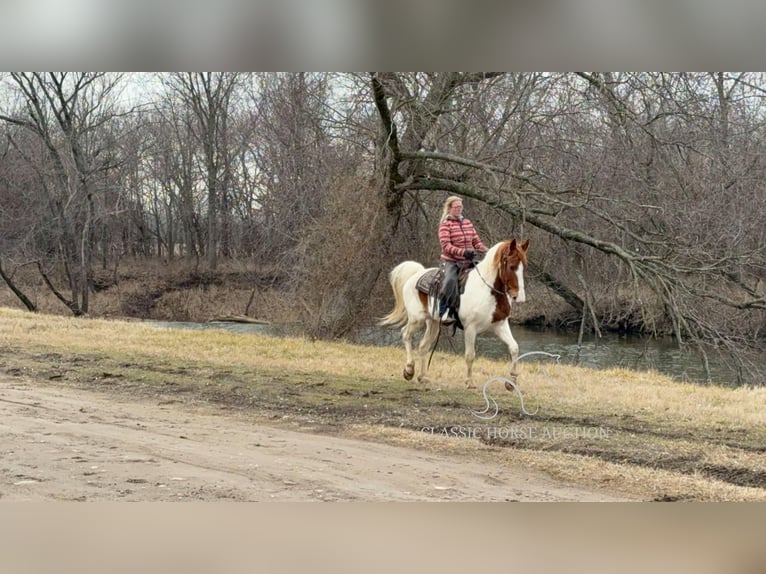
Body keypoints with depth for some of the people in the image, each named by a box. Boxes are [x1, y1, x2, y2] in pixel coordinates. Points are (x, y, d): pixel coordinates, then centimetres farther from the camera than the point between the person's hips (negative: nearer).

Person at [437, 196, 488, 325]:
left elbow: (476, 242, 14)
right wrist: (463, 252, -28)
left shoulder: (468, 223, 14)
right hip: (451, 261, -6)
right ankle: (445, 312, -25)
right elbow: (446, 246, -15)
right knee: (450, 280, -32)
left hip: (468, 261, 6)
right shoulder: (445, 224, -4)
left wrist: (487, 251, -4)